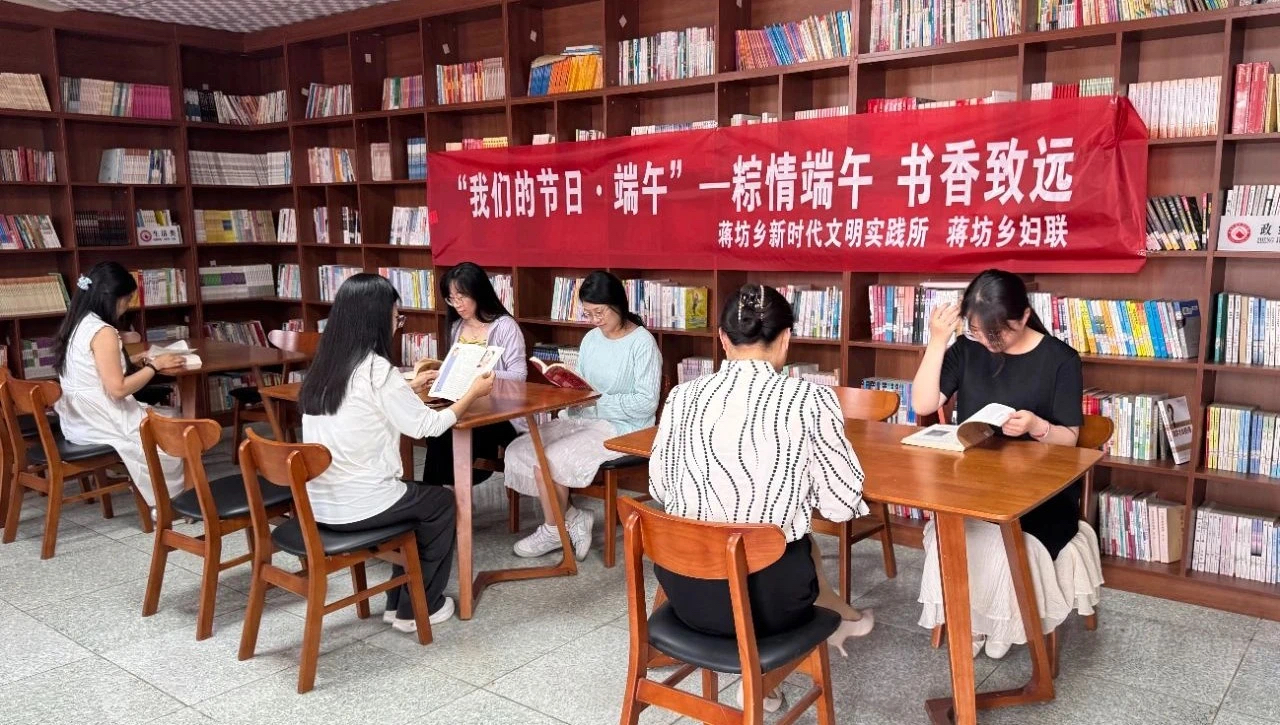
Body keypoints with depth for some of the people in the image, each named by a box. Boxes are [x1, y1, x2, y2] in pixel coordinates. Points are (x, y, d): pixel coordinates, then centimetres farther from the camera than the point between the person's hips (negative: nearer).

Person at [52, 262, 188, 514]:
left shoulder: (76, 324, 7)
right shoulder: (103, 332, -21)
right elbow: (118, 388, -23)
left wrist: (133, 360, 12)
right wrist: (154, 365, -12)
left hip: (79, 419, 9)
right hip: (100, 421, -9)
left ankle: (159, 497, 21)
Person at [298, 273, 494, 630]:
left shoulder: (324, 366, 5)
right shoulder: (376, 369, -19)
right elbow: (426, 426, -8)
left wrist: (409, 388, 33)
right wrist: (474, 392, 5)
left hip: (318, 503, 8)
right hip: (357, 506, -7)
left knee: (414, 496, 30)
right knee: (441, 501, 19)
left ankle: (398, 602, 34)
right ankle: (418, 608, 26)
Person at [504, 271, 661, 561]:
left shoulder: (643, 343, -12)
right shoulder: (591, 339, 10)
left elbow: (647, 403, -17)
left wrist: (597, 400, -21)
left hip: (623, 428, -8)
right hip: (581, 418, 8)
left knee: (548, 459, -23)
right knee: (519, 450, -9)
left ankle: (554, 530, 3)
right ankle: (572, 518, 0)